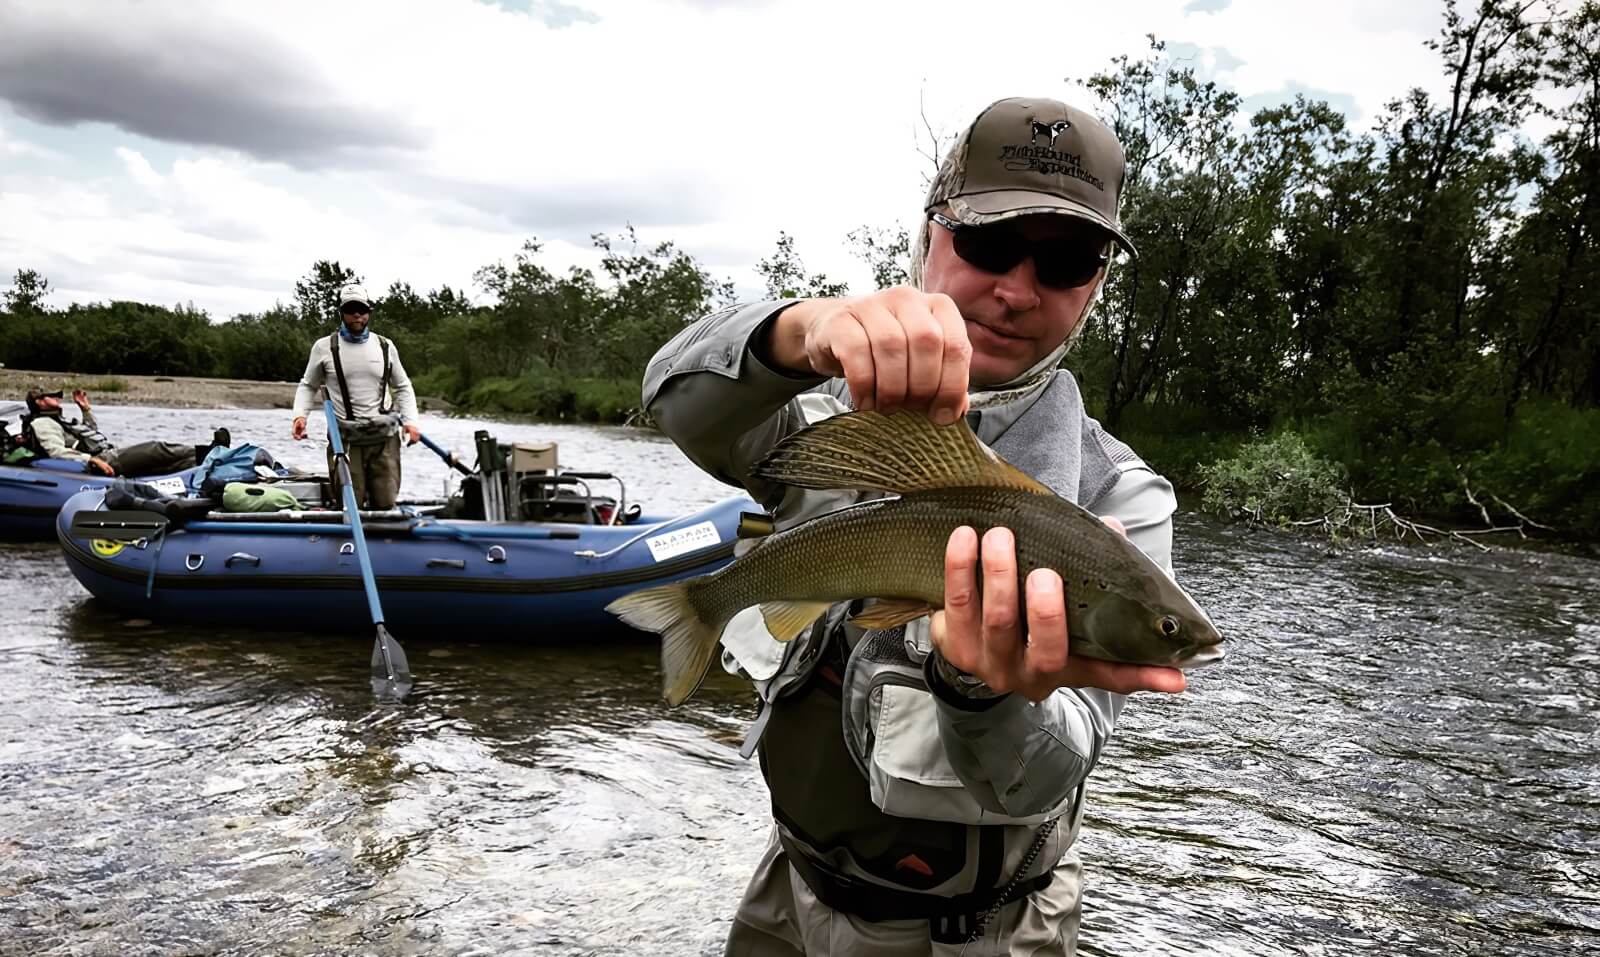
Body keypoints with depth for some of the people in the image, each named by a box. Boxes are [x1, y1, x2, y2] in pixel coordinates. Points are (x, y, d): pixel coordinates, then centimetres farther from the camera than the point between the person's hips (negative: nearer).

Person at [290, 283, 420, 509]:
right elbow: (308, 386, 15)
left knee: (385, 504, 0)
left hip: (384, 437, 2)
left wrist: (410, 421, 3)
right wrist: (300, 415, -2)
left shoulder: (385, 347, 9)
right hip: (345, 439, -2)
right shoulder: (324, 347, 4)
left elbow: (402, 388, 17)